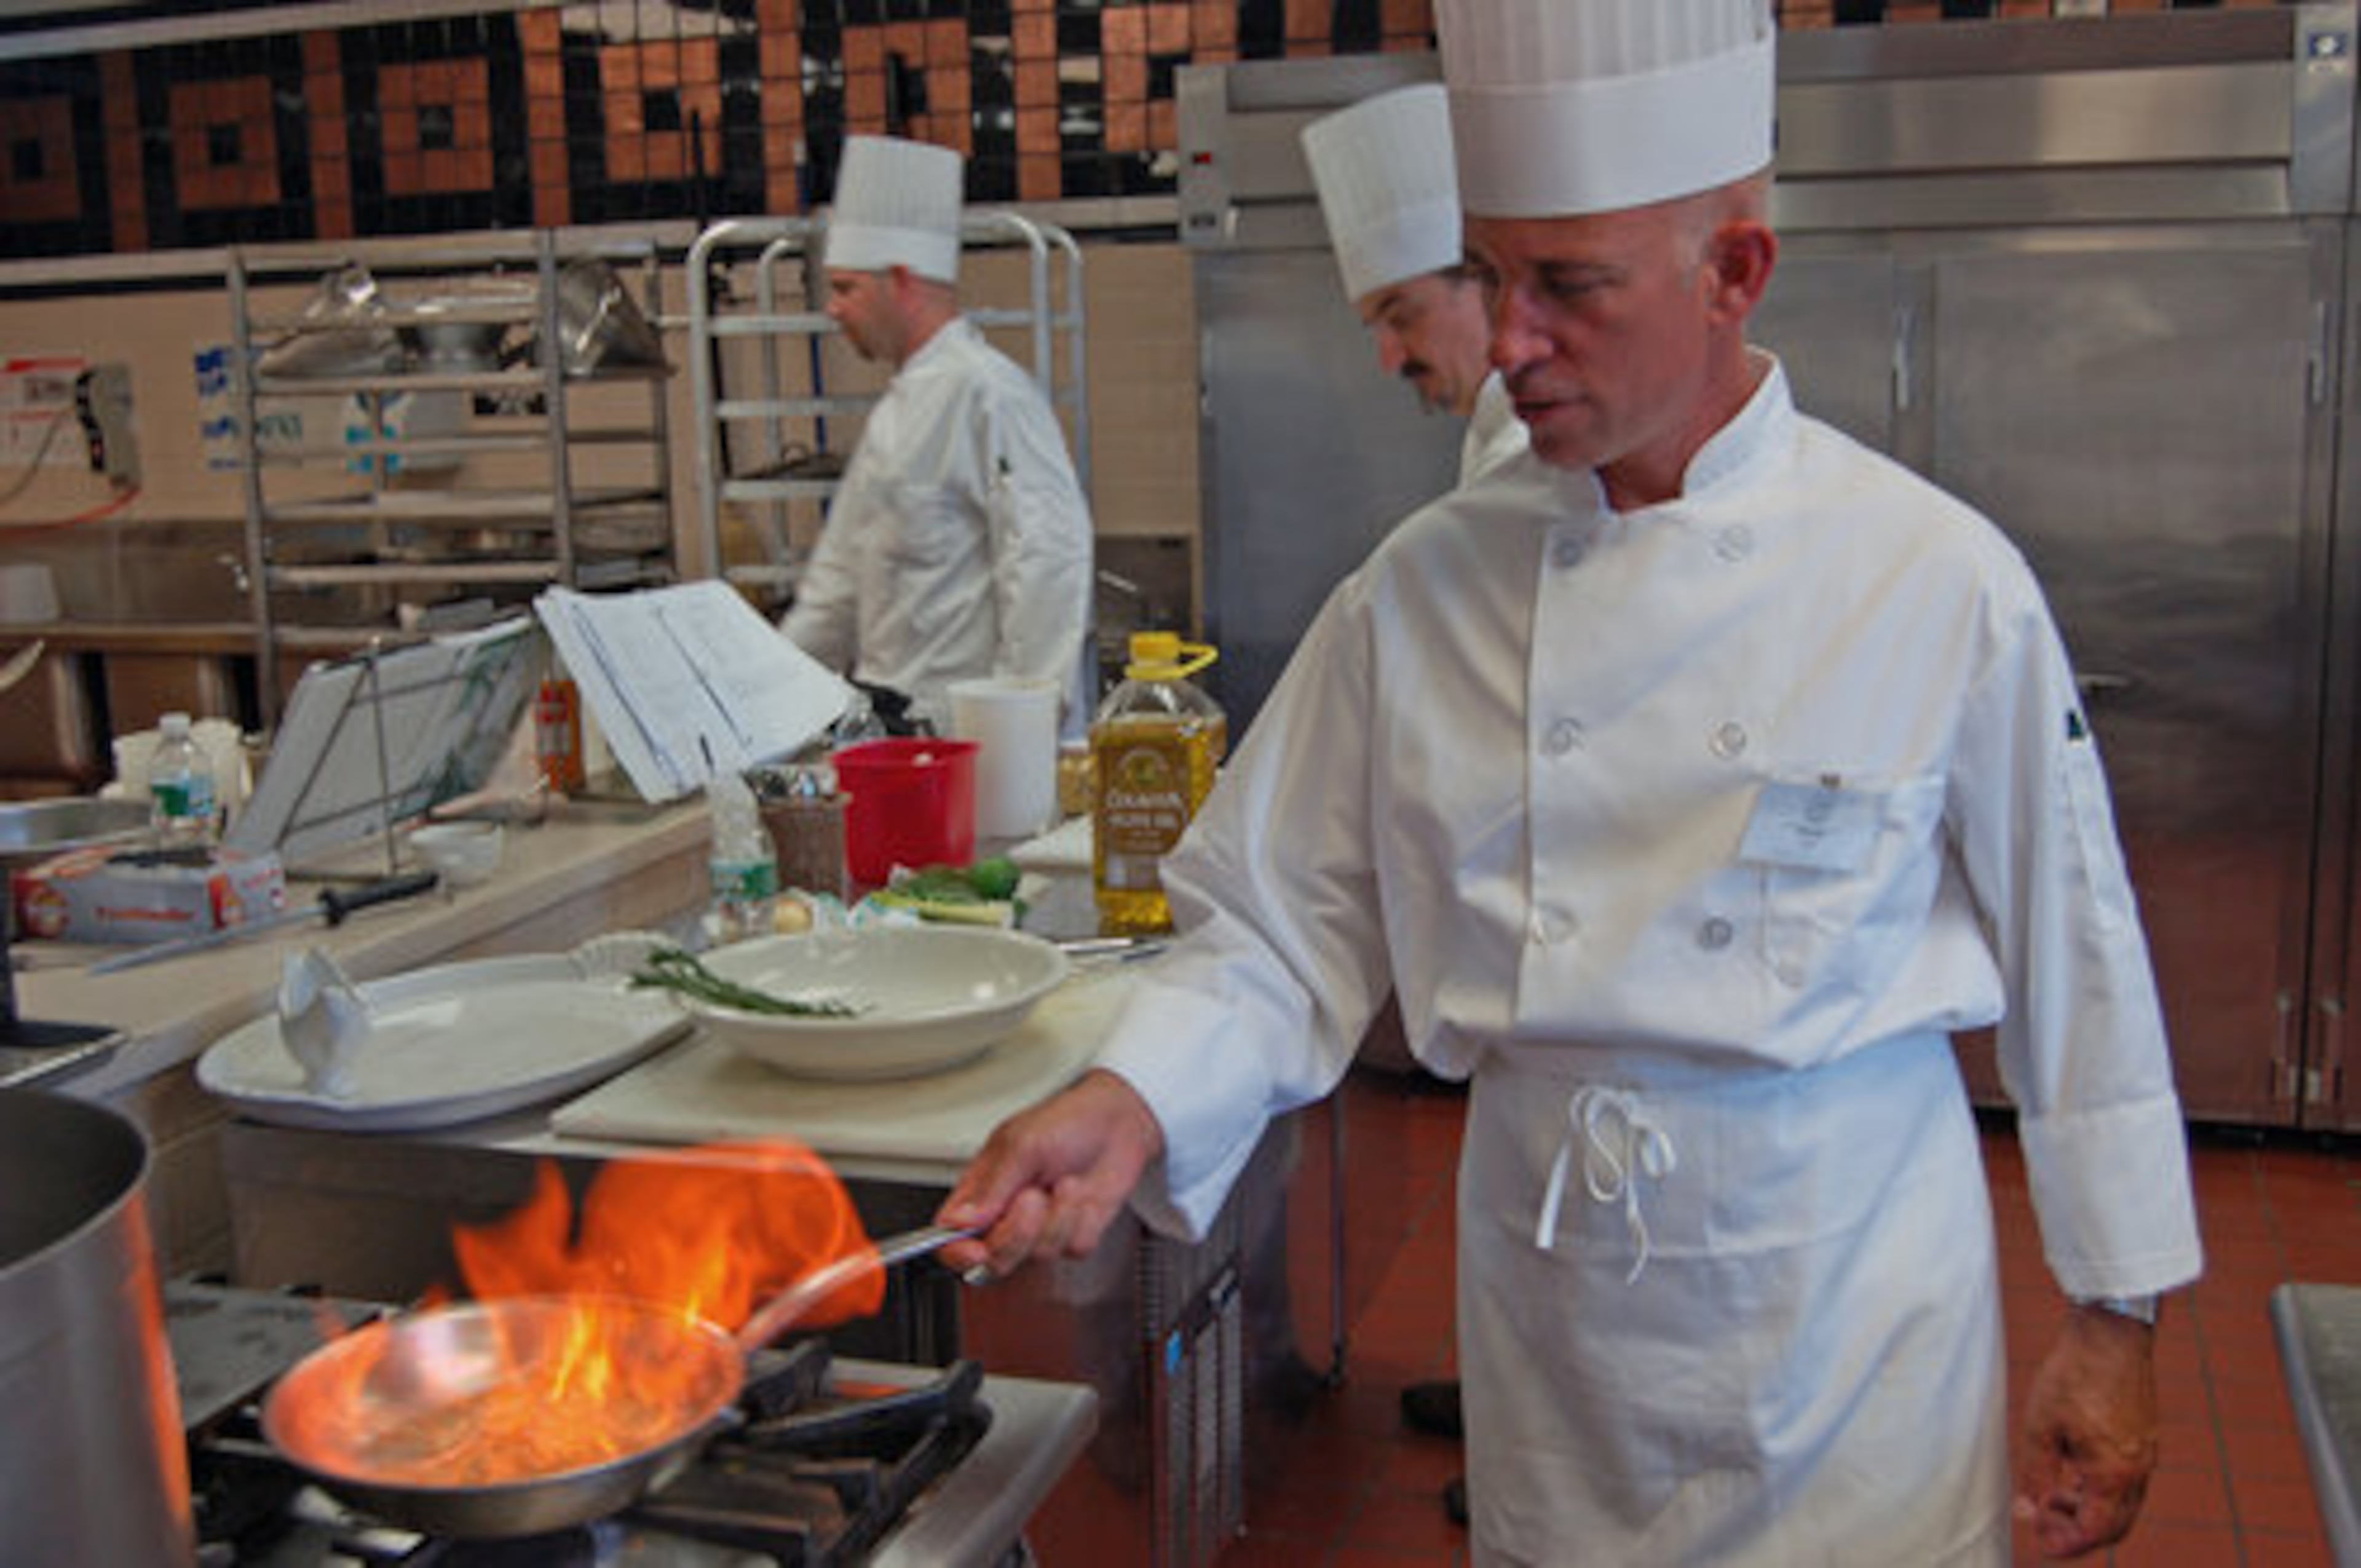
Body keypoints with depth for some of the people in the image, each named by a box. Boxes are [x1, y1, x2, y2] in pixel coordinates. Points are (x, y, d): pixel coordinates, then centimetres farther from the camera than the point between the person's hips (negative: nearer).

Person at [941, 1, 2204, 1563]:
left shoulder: (1936, 577, -12)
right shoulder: (1426, 586, -5)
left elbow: (2075, 966, -4)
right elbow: (1277, 927, -2)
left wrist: (2116, 1319, 1)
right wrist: (1130, 1102, -20)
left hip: (1852, 1276, -2)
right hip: (1547, 1263, 3)